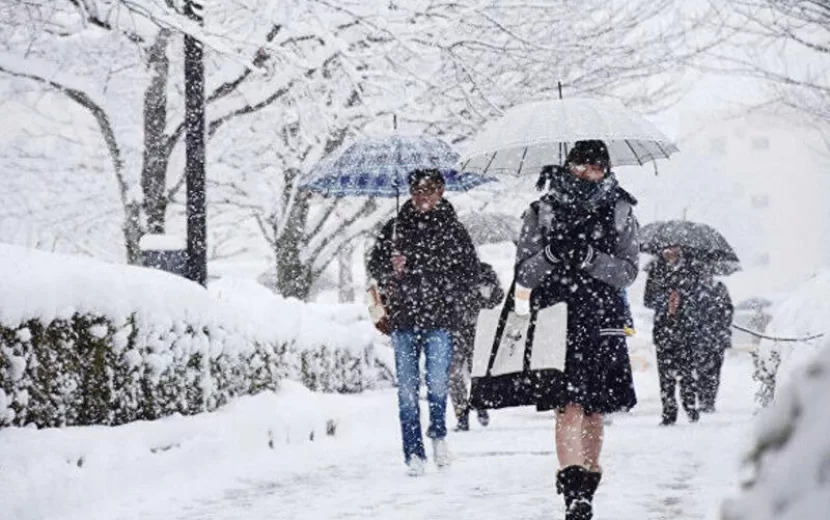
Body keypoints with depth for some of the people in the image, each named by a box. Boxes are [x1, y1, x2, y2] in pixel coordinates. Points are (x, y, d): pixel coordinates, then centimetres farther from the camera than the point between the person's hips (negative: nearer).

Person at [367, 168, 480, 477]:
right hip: (402, 318, 2)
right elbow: (374, 263, 16)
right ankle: (414, 452, 7)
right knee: (407, 388, 0)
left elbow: (469, 271, 7)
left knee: (437, 383, -10)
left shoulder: (453, 229, 6)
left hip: (439, 319, -2)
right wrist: (391, 270, -5)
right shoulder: (395, 228, 10)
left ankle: (438, 434, 17)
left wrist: (449, 299, -6)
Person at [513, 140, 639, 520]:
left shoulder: (619, 212, 7)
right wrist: (551, 254, -18)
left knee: (594, 410, 7)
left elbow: (628, 271, -1)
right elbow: (524, 274, 3)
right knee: (568, 406, -14)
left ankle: (587, 488, 21)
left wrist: (590, 258, -18)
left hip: (602, 322, 2)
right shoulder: (542, 211, 6)